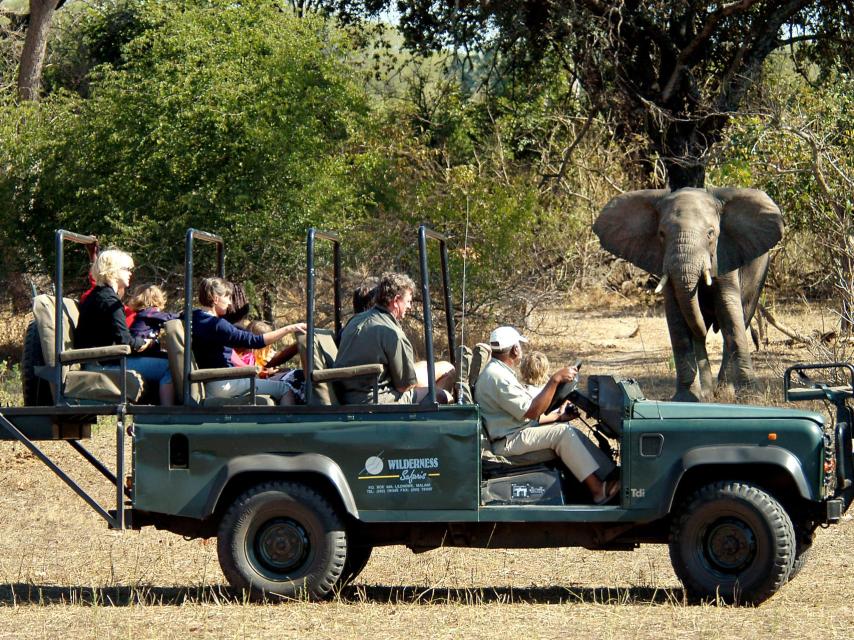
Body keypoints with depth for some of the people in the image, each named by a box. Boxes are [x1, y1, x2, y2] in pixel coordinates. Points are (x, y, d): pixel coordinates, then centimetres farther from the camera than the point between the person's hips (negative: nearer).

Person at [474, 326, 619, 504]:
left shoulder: (499, 371, 17)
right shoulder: (497, 376, -18)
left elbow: (526, 415, 22)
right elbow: (531, 412, -23)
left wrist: (557, 416, 21)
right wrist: (554, 380, -22)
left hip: (515, 433, 11)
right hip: (507, 442, -11)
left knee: (571, 433, 2)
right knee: (563, 433, -20)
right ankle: (597, 489, -21)